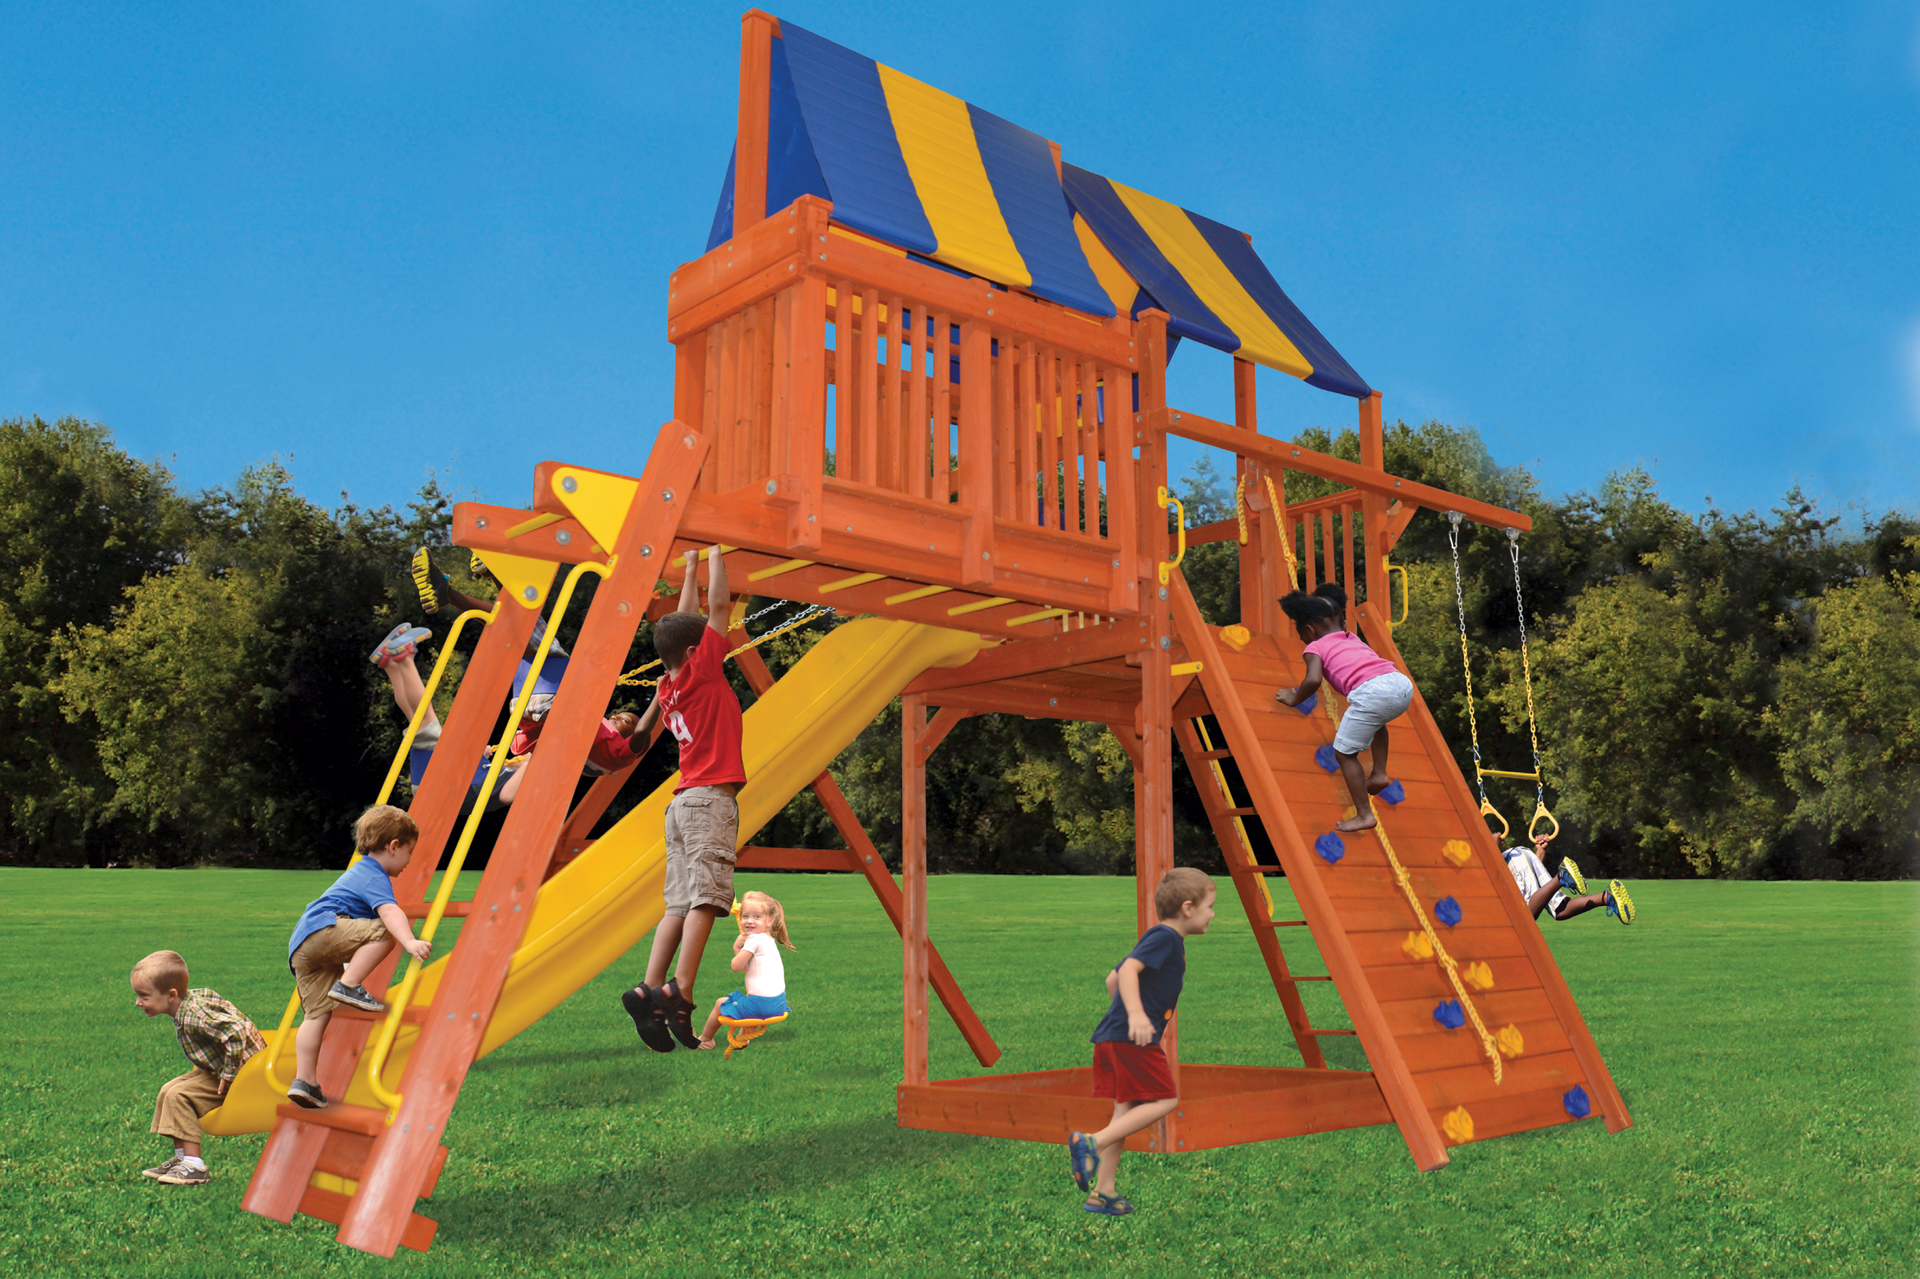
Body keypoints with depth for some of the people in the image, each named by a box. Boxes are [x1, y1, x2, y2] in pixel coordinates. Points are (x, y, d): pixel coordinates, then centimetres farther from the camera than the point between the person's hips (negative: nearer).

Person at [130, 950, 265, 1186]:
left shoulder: (194, 1016, -28)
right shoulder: (192, 1000, 2)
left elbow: (237, 1032, -38)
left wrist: (229, 1074, -27)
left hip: (244, 1070, -11)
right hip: (221, 1068, 11)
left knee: (179, 1096, -15)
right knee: (169, 1089, 11)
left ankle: (195, 1168, -11)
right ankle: (182, 1158, 17)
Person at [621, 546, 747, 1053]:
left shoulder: (669, 685, 14)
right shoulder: (701, 671, -4)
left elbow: (689, 620, 26)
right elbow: (719, 605, -1)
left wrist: (691, 565, 33)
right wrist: (713, 553, 9)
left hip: (683, 802, 8)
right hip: (710, 798, -8)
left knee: (680, 904, 3)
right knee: (706, 896, -14)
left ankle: (650, 990, -6)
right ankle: (678, 994, -23)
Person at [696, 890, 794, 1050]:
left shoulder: (755, 939, -13)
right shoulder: (769, 940, 16)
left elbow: (736, 966, -10)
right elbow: (745, 968, 19)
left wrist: (738, 949, 6)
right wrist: (737, 949, 8)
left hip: (760, 1004, -9)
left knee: (720, 1003, 17)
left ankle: (705, 1039, 38)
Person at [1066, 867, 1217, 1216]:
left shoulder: (1162, 939, 23)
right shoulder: (1164, 936, -8)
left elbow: (1112, 979, 29)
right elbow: (1128, 970, -24)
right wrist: (1136, 1014, -34)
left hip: (1113, 1037, 10)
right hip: (1132, 1039, -10)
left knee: (1128, 1109, 12)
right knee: (1165, 1100, -7)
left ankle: (1103, 1191, 13)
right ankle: (1092, 1142, -14)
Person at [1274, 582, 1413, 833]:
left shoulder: (1315, 647, 13)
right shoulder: (1353, 639, 32)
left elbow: (1313, 680, -3)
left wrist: (1295, 699, 13)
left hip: (1371, 692, -7)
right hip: (1402, 683, 7)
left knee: (1344, 753, 8)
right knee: (1376, 717, 41)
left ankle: (1364, 815, 7)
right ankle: (1379, 773, 35)